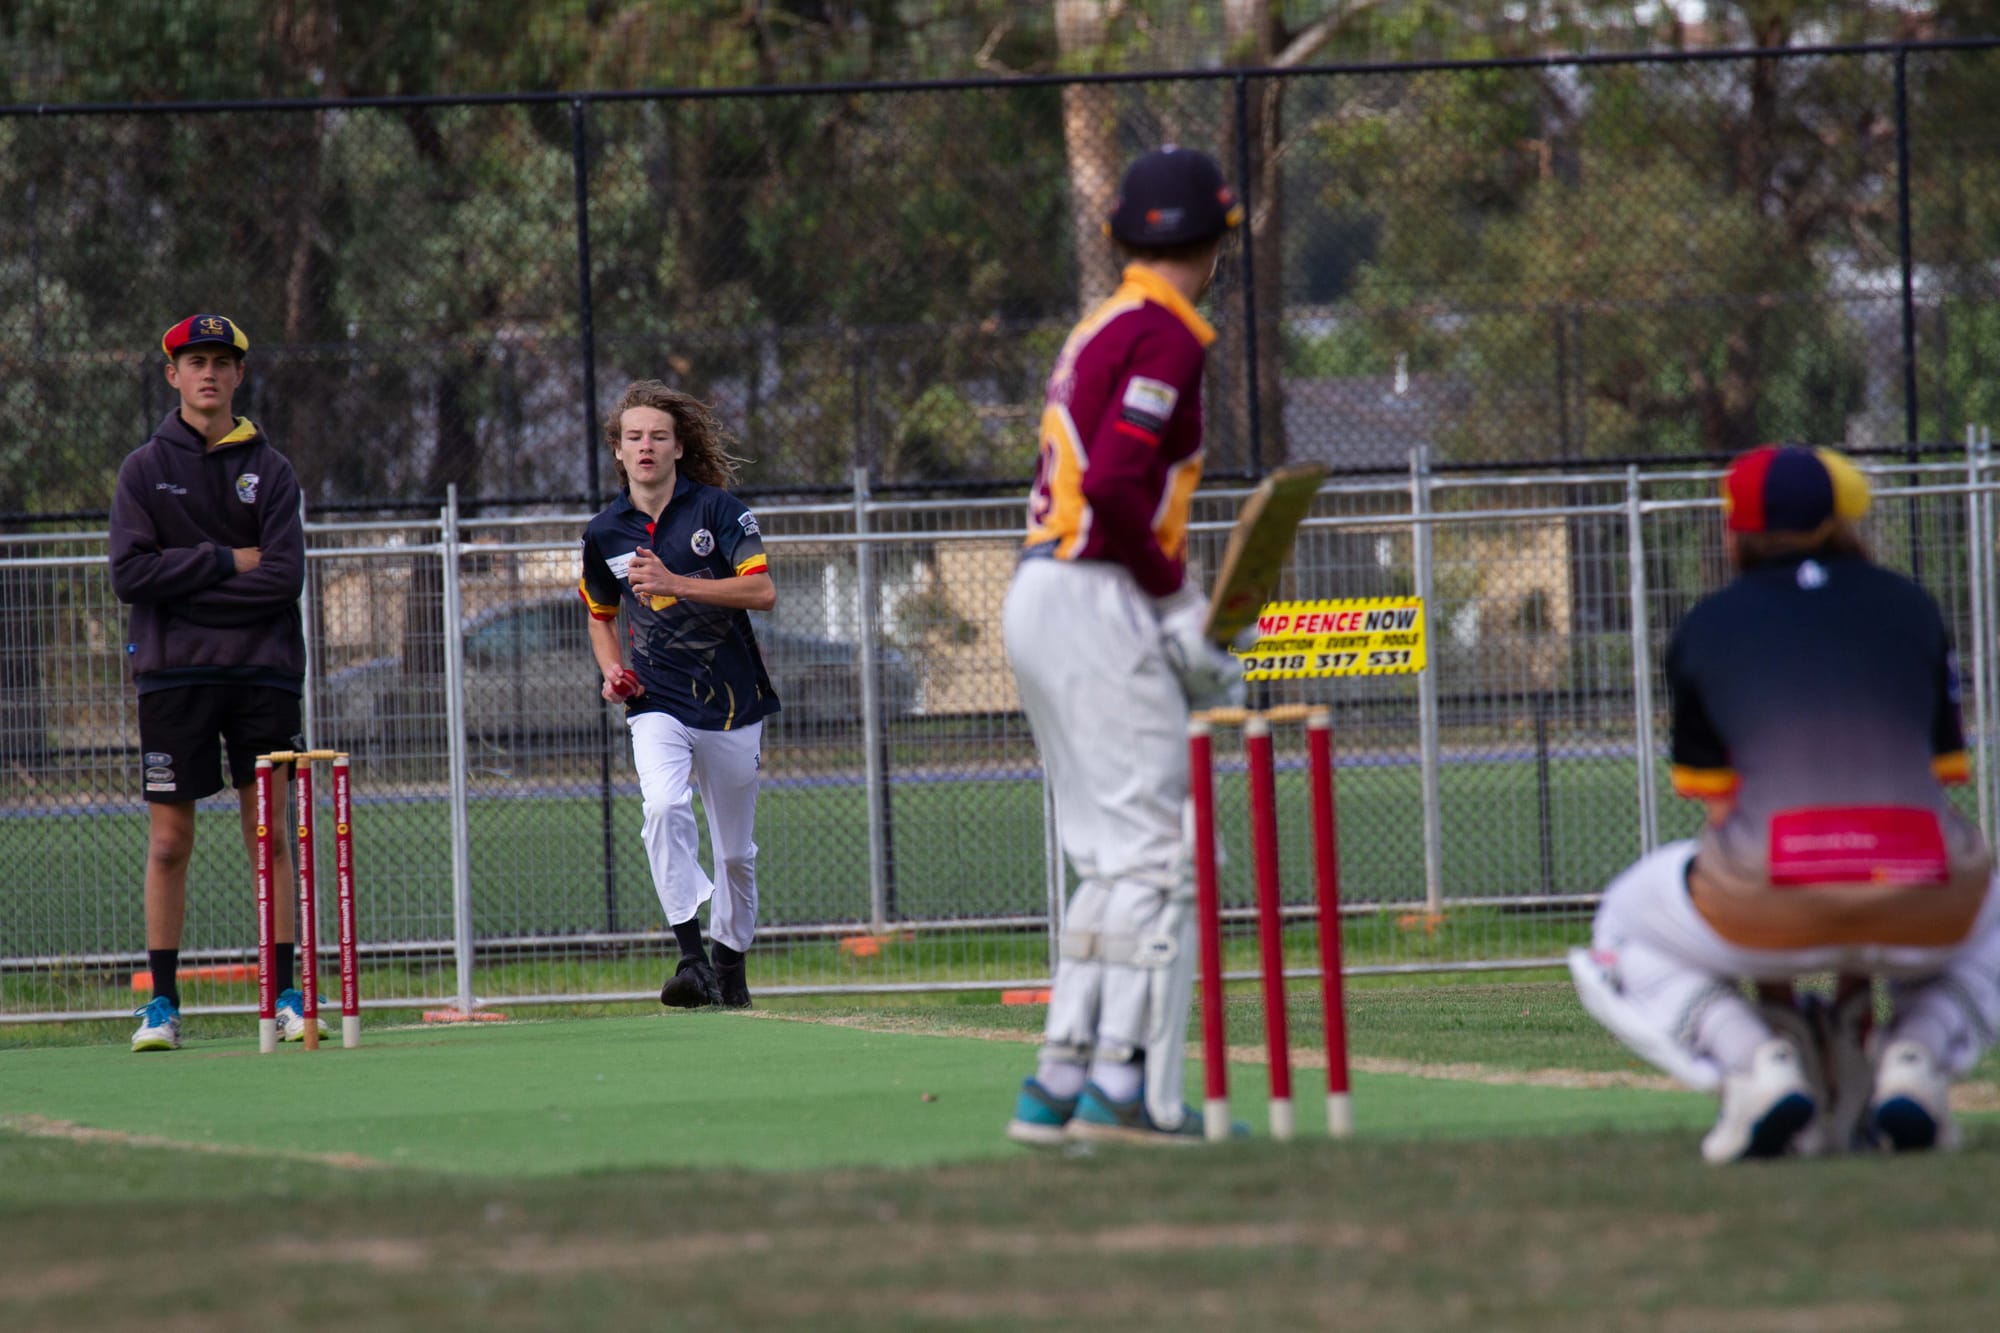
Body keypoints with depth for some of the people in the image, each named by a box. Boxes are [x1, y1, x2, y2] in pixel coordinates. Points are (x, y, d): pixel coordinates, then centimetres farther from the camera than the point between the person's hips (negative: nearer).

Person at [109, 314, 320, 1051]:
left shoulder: (269, 470, 6)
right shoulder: (144, 468, 5)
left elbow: (285, 576, -5)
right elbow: (130, 573, -7)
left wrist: (187, 585, -9)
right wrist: (228, 562, -10)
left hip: (261, 666, 0)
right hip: (173, 673, 0)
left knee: (270, 833, -1)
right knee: (169, 842, 0)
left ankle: (286, 994, 2)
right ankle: (163, 1001, 6)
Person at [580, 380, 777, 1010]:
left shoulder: (717, 509, -4)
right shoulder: (605, 533, 5)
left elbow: (763, 591, -14)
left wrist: (676, 583, -22)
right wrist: (612, 670, 2)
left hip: (733, 703, 0)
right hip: (657, 703, 0)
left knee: (736, 851, 8)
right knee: (665, 806, -28)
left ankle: (730, 966, 30)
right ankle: (691, 958, -31)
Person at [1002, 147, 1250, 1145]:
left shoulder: (1100, 331, 19)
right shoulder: (1166, 334, -9)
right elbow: (1115, 490, -21)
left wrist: (1179, 614, 12)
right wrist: (1177, 605, -11)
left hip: (1038, 602, 9)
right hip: (1098, 605, -9)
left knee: (1112, 863, 12)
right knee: (1156, 854, -9)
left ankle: (1058, 1083, 9)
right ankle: (1129, 1089, -13)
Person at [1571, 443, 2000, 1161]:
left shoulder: (1707, 627, 16)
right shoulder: (1912, 607, 22)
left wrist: (1774, 998, 27)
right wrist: (1859, 982, 32)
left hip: (1778, 896, -2)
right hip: (1920, 909, 2)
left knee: (1625, 940, 30)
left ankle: (1763, 1069, 0)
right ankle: (1913, 1060, 5)